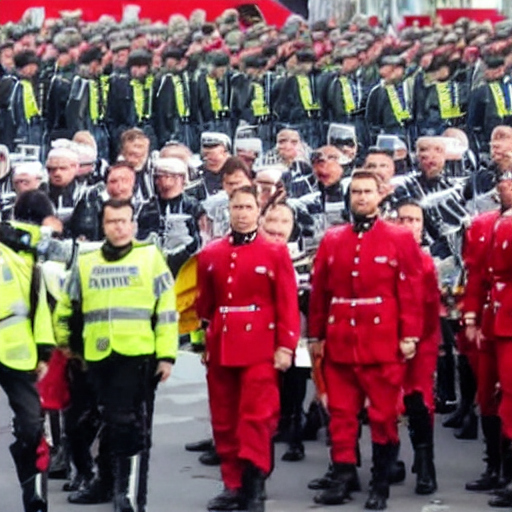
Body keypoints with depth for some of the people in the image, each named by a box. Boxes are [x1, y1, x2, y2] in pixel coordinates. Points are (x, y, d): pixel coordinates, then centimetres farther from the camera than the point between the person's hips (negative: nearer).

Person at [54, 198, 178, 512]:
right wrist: (64, 343, 23)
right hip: (99, 357, 4)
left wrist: (167, 355, -5)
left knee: (133, 426, -8)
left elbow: (167, 310, 0)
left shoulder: (151, 257, 2)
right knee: (114, 425, 9)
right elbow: (66, 309, 24)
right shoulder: (86, 263, 12)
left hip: (139, 356, -4)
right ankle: (124, 487, 20)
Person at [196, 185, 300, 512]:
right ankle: (233, 486, 15)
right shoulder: (210, 255, 9)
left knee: (257, 418, -7)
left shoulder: (276, 253, 0)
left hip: (259, 348, -4)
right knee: (224, 421, 7)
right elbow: (204, 303, 14)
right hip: (220, 348, 4)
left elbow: (288, 304, -4)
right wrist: (204, 341, 10)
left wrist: (285, 346, -10)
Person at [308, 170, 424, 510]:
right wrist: (316, 336, 7)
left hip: (383, 343, -3)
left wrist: (410, 336, -9)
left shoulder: (401, 239, 0)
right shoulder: (332, 240, 10)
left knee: (384, 415, 2)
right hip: (339, 343, 3)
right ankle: (343, 480, 10)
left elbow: (412, 291, -3)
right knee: (341, 414, 5)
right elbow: (319, 291, 10)